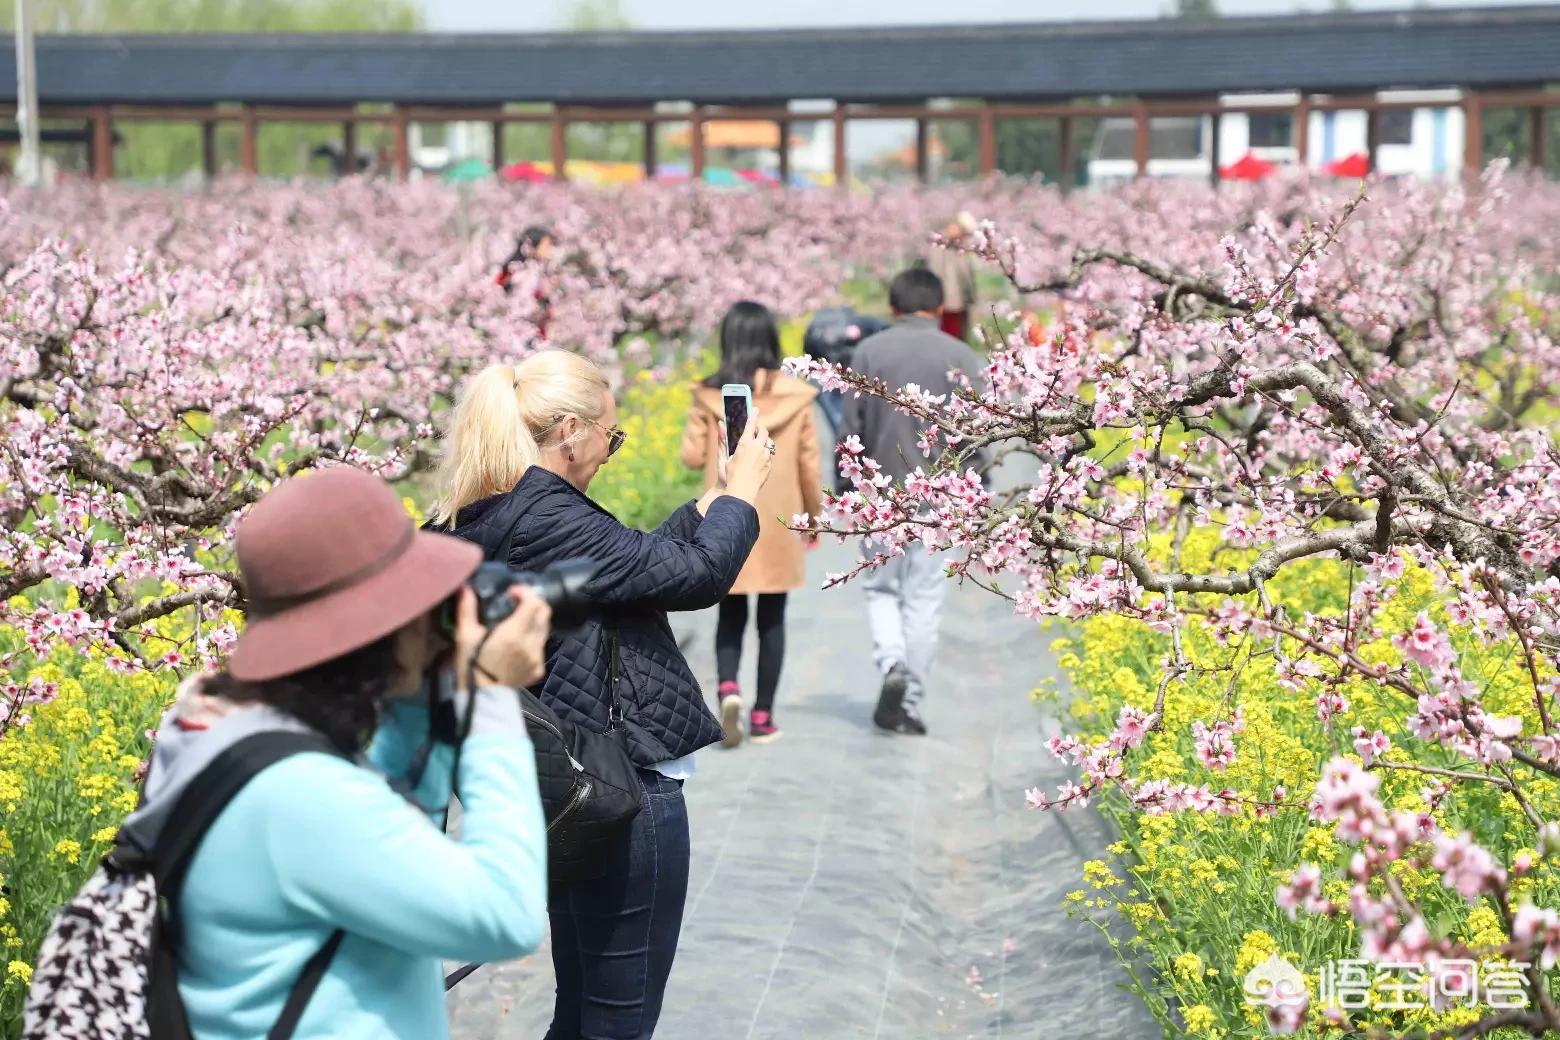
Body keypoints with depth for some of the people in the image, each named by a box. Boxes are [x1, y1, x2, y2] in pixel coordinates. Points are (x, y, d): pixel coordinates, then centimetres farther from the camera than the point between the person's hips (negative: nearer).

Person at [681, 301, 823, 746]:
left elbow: (692, 456, -3)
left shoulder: (709, 396, -6)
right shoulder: (794, 395, -5)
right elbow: (809, 463, 0)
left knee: (731, 614, 13)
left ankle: (728, 688, -12)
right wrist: (815, 514, 13)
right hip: (778, 521, 0)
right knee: (771, 619, 10)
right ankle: (763, 716, 12)